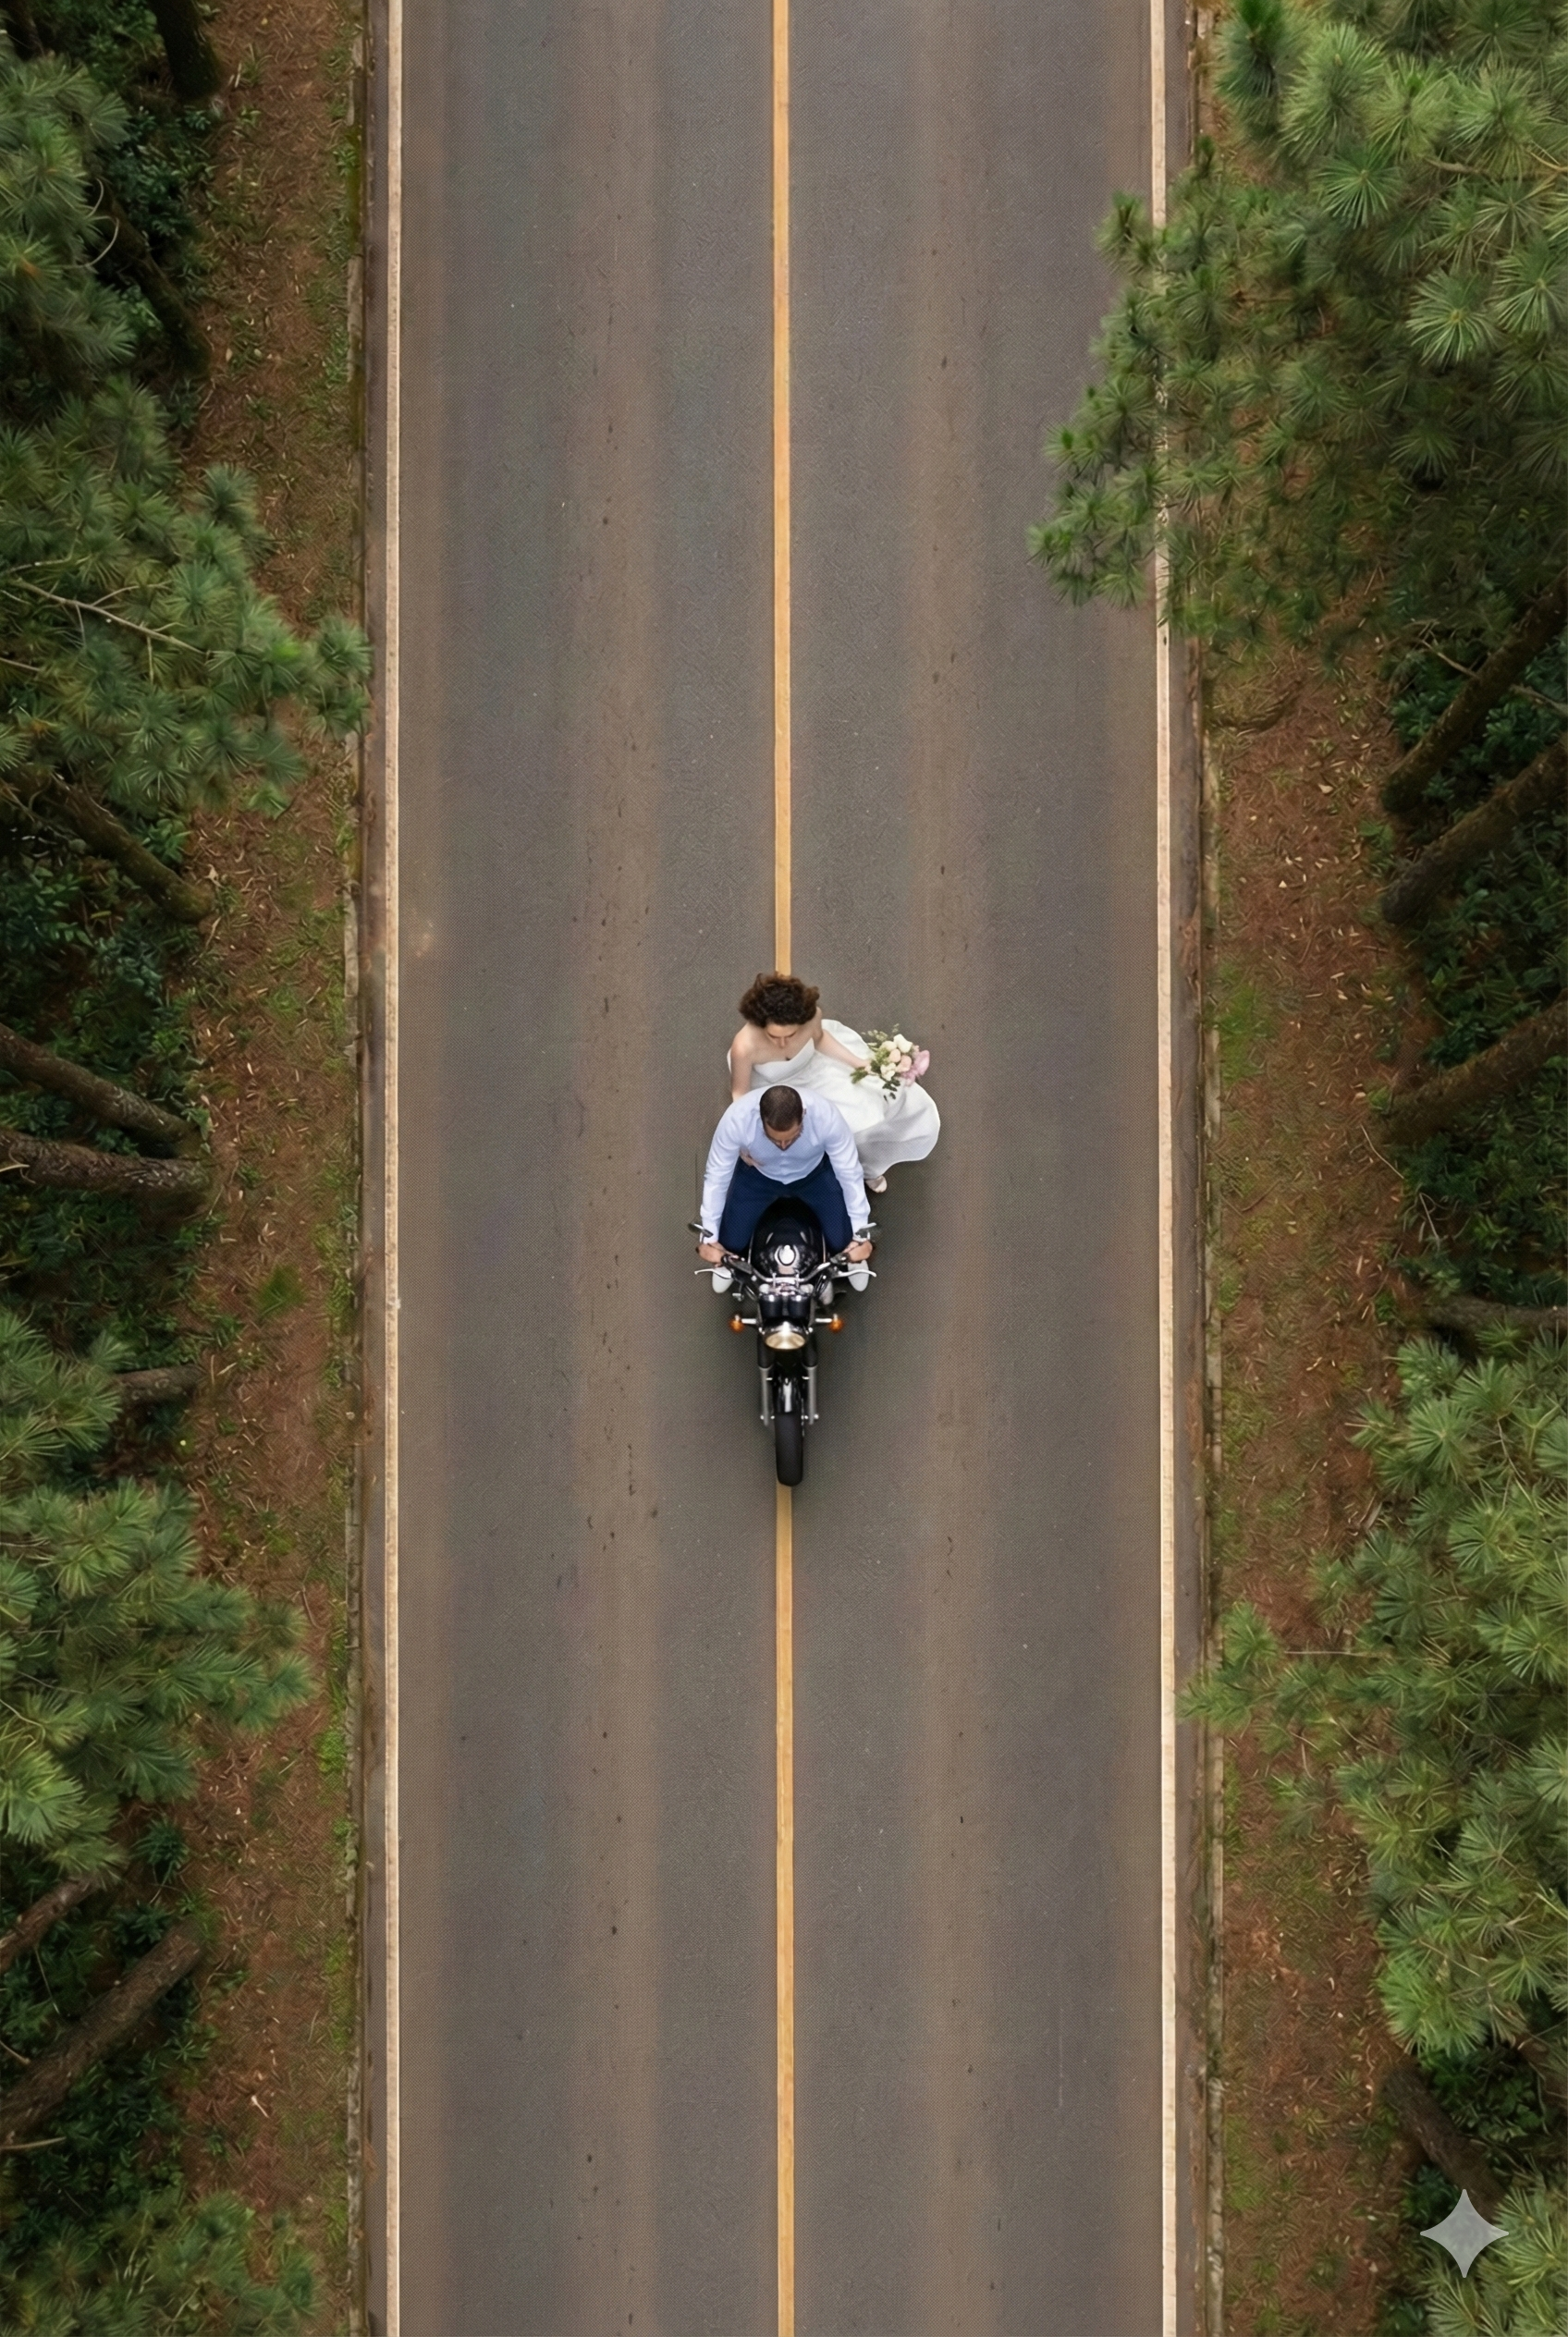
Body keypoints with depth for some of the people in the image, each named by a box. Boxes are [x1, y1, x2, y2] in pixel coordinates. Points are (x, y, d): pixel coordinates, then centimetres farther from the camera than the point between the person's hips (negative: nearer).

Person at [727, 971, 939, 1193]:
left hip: (816, 1070, 4)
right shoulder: (745, 1046, -42)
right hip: (776, 1089, -4)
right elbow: (740, 1093, -21)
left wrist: (861, 1064, -10)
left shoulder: (811, 1015, -34)